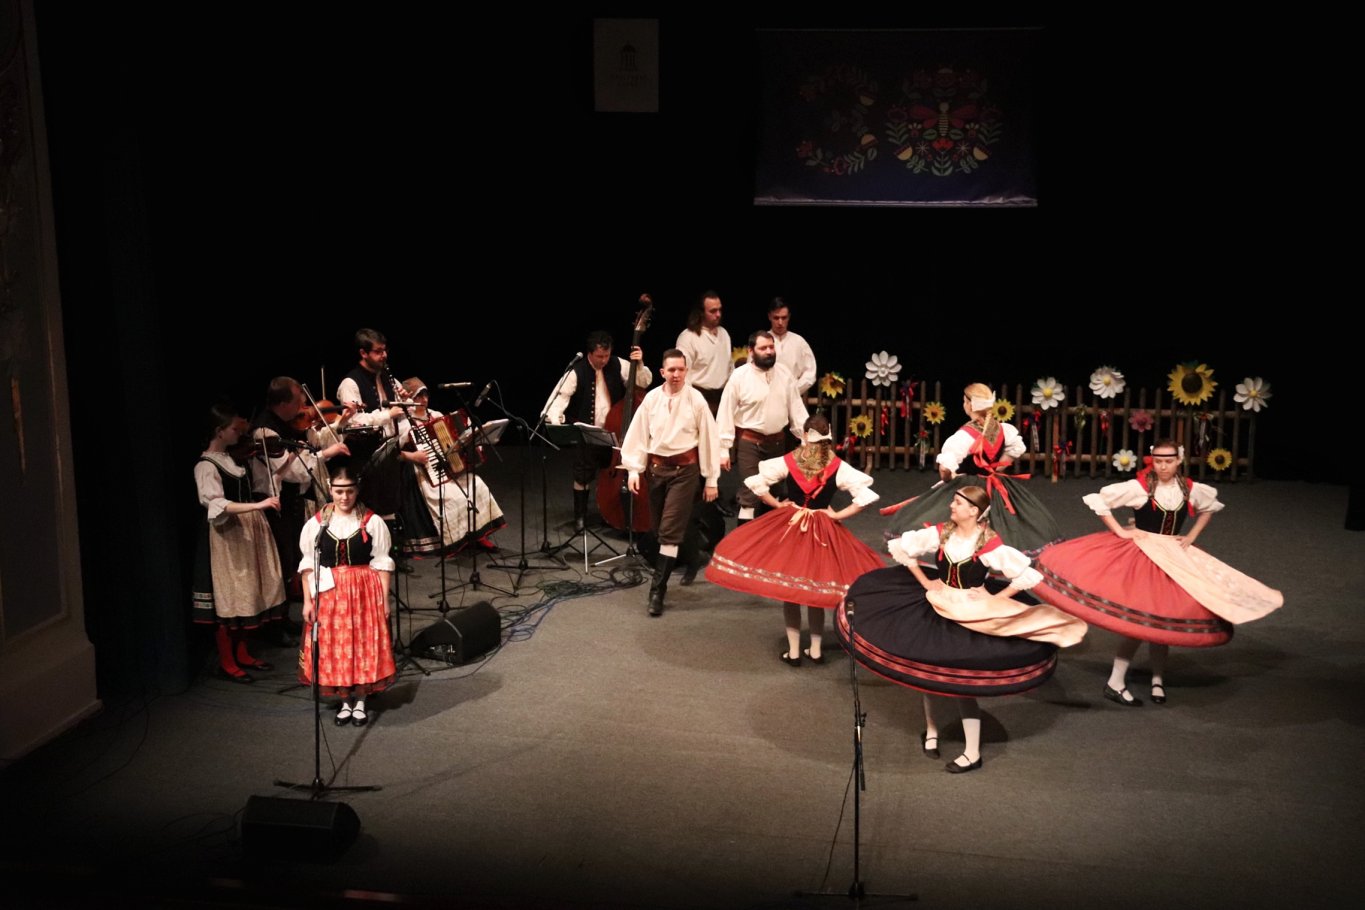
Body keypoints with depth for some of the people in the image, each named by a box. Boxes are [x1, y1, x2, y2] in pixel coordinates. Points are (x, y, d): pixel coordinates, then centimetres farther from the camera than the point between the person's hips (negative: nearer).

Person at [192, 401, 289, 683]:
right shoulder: (206, 466, -16)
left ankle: (242, 654, 26)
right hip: (227, 536, -8)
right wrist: (257, 505, -39)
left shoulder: (236, 457, 8)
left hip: (249, 532, 8)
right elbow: (216, 505, -29)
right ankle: (226, 663, 9)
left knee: (244, 595, 14)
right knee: (227, 598, 0)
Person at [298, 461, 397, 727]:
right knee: (333, 647, 4)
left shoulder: (372, 522, -3)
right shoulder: (316, 524, 0)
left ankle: (360, 701, 18)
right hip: (329, 594, 1)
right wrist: (307, 601, 0)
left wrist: (384, 599, -3)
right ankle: (345, 701, 20)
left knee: (363, 644, 2)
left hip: (364, 592, -1)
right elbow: (308, 565, 4)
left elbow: (382, 564, -1)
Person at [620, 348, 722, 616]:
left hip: (685, 469, -4)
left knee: (670, 531, -9)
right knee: (658, 529, 13)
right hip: (657, 467, 4)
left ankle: (657, 591, -7)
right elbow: (638, 434, 2)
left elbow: (708, 439, -4)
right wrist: (633, 469, -3)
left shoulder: (695, 400, -7)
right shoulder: (652, 398, -1)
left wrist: (711, 479, -2)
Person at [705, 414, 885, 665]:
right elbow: (866, 496, -15)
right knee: (816, 588, 16)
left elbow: (756, 482, -12)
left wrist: (777, 505, -1)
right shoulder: (839, 467, -10)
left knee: (788, 588, 11)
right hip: (823, 531, 0)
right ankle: (816, 649, 20)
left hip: (789, 527, 0)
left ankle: (793, 650, 13)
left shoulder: (788, 462, -8)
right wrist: (838, 515, -7)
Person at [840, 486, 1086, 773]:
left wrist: (994, 599, -14)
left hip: (973, 618, -4)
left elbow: (1029, 575, -17)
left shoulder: (990, 546, -17)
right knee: (929, 671, 12)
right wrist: (924, 581, 3)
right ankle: (931, 731, 36)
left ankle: (972, 753, 10)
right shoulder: (940, 534, -7)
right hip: (938, 610, 4)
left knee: (963, 682, -2)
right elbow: (900, 547, 4)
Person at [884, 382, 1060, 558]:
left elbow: (945, 466, -31)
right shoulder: (1003, 429, -3)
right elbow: (1017, 449, 17)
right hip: (997, 490, 6)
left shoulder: (965, 434, -22)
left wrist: (947, 479, -9)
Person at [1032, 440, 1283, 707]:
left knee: (1164, 620, 8)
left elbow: (1209, 507, 19)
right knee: (1140, 621, -7)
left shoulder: (1190, 490, -2)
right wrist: (1120, 532, -14)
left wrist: (1191, 537, 7)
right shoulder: (1139, 487, -15)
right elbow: (1097, 500, -13)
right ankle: (1115, 683, 1)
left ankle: (1158, 680, 22)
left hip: (1174, 559, 5)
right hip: (1141, 557, -4)